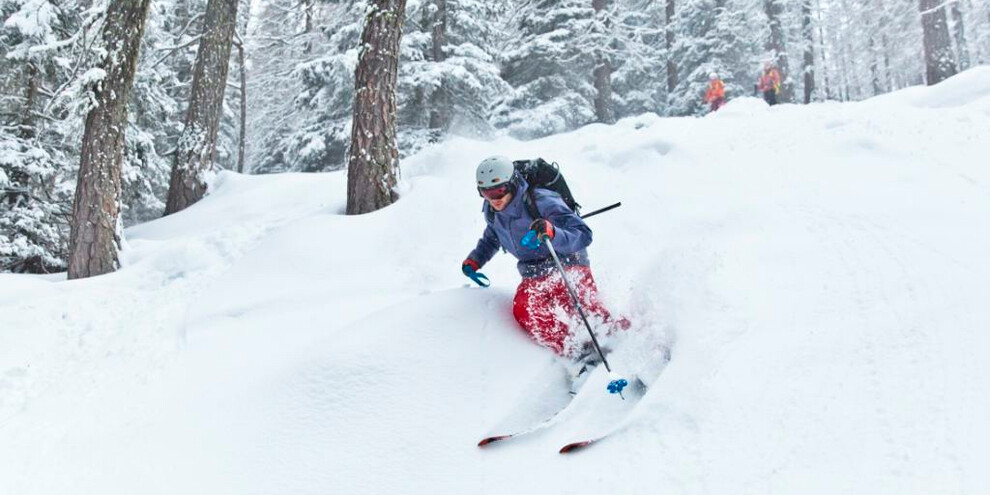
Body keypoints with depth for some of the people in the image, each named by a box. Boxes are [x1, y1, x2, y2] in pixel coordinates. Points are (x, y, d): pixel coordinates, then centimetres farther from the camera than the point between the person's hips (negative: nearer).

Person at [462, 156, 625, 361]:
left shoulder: (541, 202, -19)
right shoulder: (492, 210, 2)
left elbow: (584, 235, -25)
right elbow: (492, 237, 27)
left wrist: (553, 233, -43)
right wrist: (475, 260, 14)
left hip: (567, 266, -5)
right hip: (535, 276, 5)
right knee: (523, 311, -26)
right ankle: (579, 352, -30)